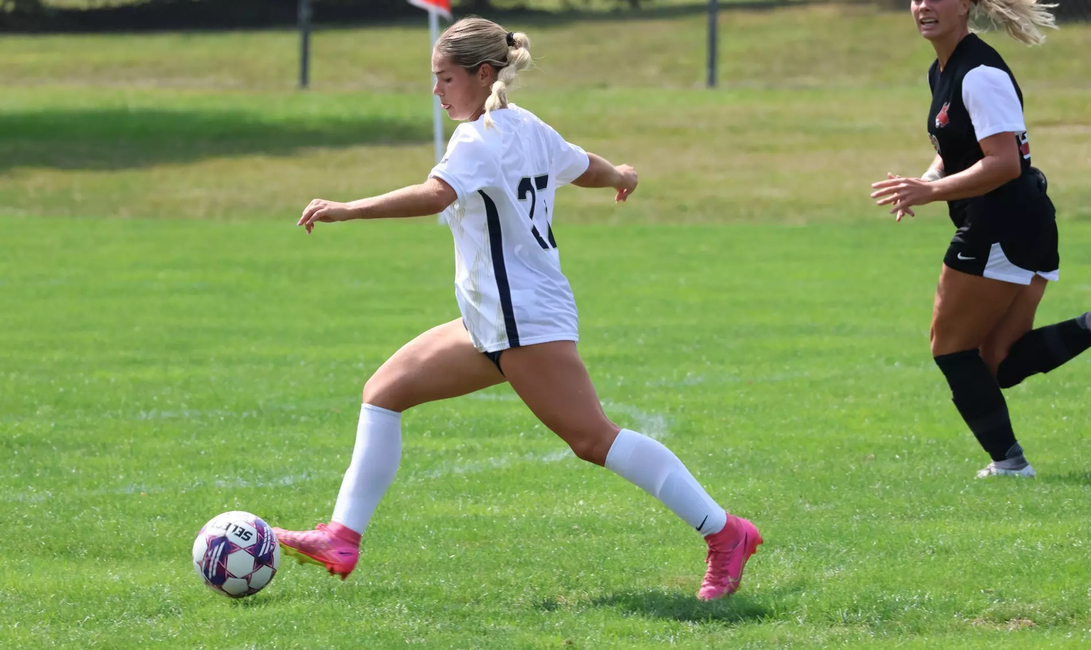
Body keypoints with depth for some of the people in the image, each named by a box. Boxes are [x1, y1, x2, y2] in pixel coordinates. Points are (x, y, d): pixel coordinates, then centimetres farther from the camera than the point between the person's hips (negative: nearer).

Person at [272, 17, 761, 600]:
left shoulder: (480, 139, -15)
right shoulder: (529, 130, 12)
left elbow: (434, 195, -33)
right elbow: (588, 168, 30)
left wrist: (347, 210, -34)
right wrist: (618, 176, 52)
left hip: (529, 321, -11)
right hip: (493, 324, 11)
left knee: (593, 439, -14)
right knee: (384, 392, 9)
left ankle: (725, 534, -11)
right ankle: (341, 540, 6)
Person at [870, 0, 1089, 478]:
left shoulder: (980, 75, -17)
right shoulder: (942, 73, 14)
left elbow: (1004, 162, -23)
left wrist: (931, 191, -23)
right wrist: (924, 183, 5)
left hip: (1003, 225, -10)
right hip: (1028, 225, 10)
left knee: (950, 346, 3)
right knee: (999, 362, 7)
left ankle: (1007, 460, 8)